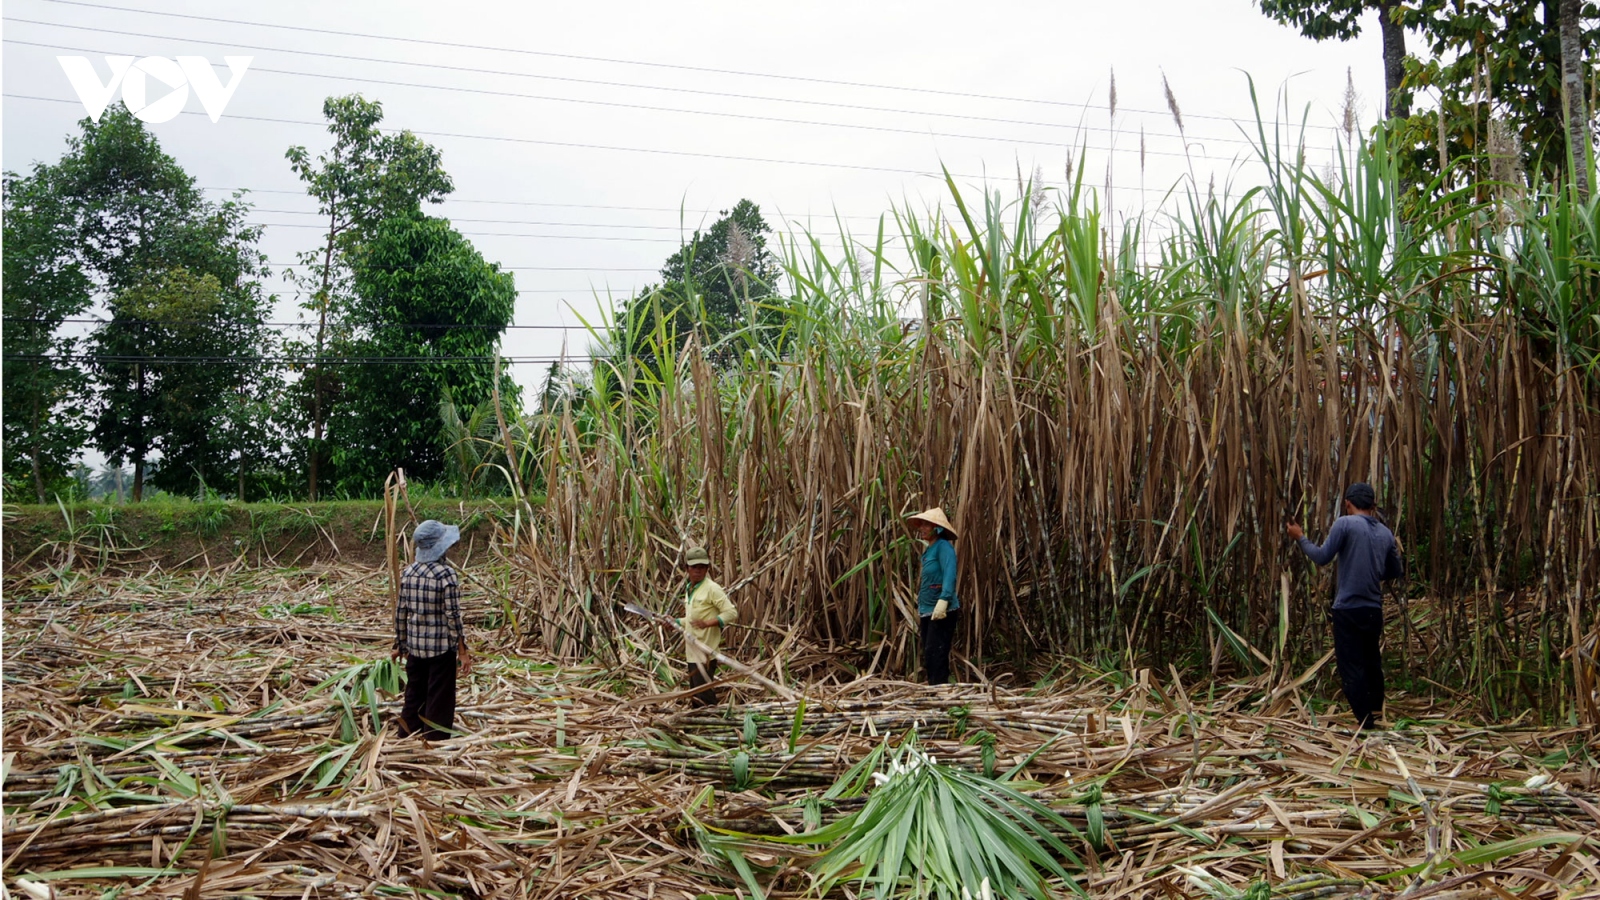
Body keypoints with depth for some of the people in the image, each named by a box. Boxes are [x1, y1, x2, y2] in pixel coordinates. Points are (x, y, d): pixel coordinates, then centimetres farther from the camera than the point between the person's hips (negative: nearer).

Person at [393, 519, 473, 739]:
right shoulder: (446, 574, -16)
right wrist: (462, 651, -11)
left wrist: (400, 644, 18)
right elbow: (452, 615, -16)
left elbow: (401, 611, 7)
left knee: (413, 698, 17)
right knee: (439, 702, 4)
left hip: (415, 647, 6)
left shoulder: (408, 572, 3)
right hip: (441, 647, -6)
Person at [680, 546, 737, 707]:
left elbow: (732, 613, -15)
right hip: (692, 651, 8)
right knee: (695, 697, 12)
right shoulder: (689, 589, 15)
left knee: (703, 697, -9)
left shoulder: (712, 588, -10)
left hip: (706, 651, -8)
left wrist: (708, 623, -26)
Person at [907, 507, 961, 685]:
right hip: (927, 611, 10)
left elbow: (950, 575, -24)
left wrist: (943, 600, -36)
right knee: (928, 658, 12)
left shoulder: (943, 546, -10)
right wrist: (919, 610, 23)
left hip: (942, 612, -10)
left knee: (935, 656, -14)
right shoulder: (928, 550, 17)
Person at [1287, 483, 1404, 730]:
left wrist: (1300, 538, 3)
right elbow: (1396, 571, 15)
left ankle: (1365, 722, -1)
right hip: (1374, 609, 6)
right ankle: (1376, 710, 34)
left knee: (1351, 666, -1)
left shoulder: (1345, 524, -10)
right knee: (1372, 661, 21)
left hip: (1348, 608, -6)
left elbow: (1322, 557, -11)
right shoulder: (1385, 533, 8)